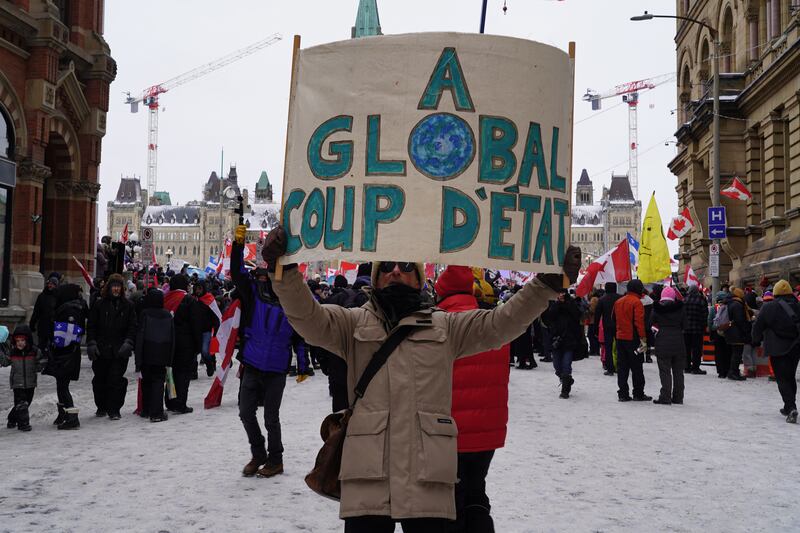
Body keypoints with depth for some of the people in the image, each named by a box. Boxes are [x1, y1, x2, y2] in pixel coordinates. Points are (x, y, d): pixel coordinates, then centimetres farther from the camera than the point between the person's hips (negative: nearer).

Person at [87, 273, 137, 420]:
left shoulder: (128, 305, 6)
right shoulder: (99, 304, 5)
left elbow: (132, 327, 5)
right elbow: (91, 326, 6)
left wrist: (128, 343, -8)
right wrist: (91, 343, -4)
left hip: (120, 351, -1)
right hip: (101, 350, 1)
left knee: (116, 380, -5)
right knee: (100, 379, 8)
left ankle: (114, 409, 3)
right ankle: (101, 407, 24)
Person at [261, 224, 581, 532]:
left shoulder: (446, 327, 17)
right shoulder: (354, 324, 13)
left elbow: (502, 322, 8)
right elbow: (308, 317, -3)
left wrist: (547, 283, -5)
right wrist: (285, 270, -20)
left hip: (428, 477, 1)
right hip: (367, 477, -1)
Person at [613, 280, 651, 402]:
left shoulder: (618, 302, 11)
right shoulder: (636, 302, -12)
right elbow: (639, 322, -18)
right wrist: (643, 338, -16)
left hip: (620, 338, 7)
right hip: (633, 338, -7)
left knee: (622, 367, 9)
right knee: (637, 368, 2)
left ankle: (623, 393, 8)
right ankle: (638, 394, 6)